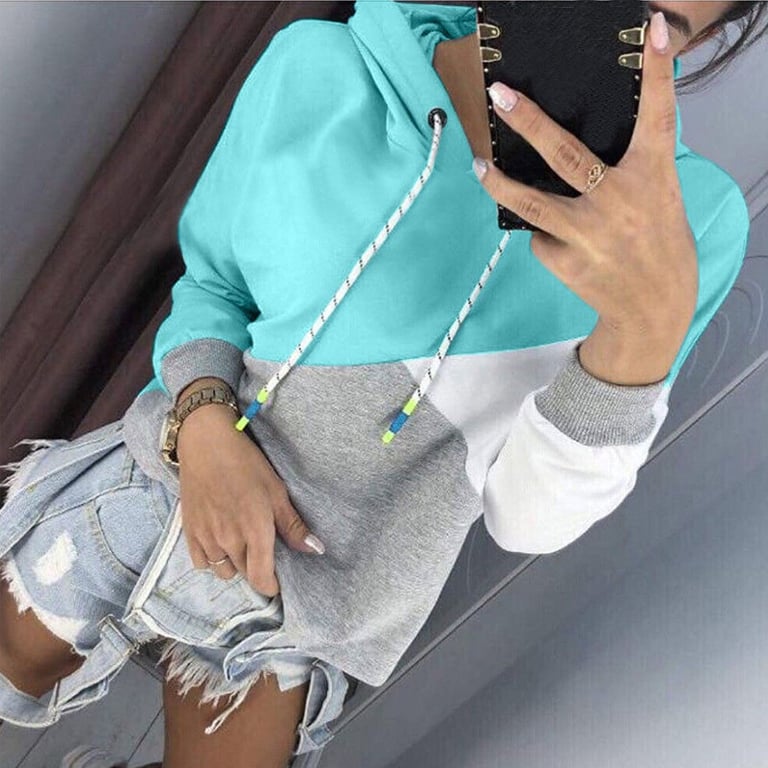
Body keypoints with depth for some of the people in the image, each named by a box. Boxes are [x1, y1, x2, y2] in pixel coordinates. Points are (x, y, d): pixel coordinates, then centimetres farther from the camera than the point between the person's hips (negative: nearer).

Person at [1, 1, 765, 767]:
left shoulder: (687, 219, -20)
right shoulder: (316, 70, -17)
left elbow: (528, 514, -21)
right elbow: (210, 281, -3)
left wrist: (656, 317, -38)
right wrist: (206, 429, -22)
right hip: (161, 481, 2)